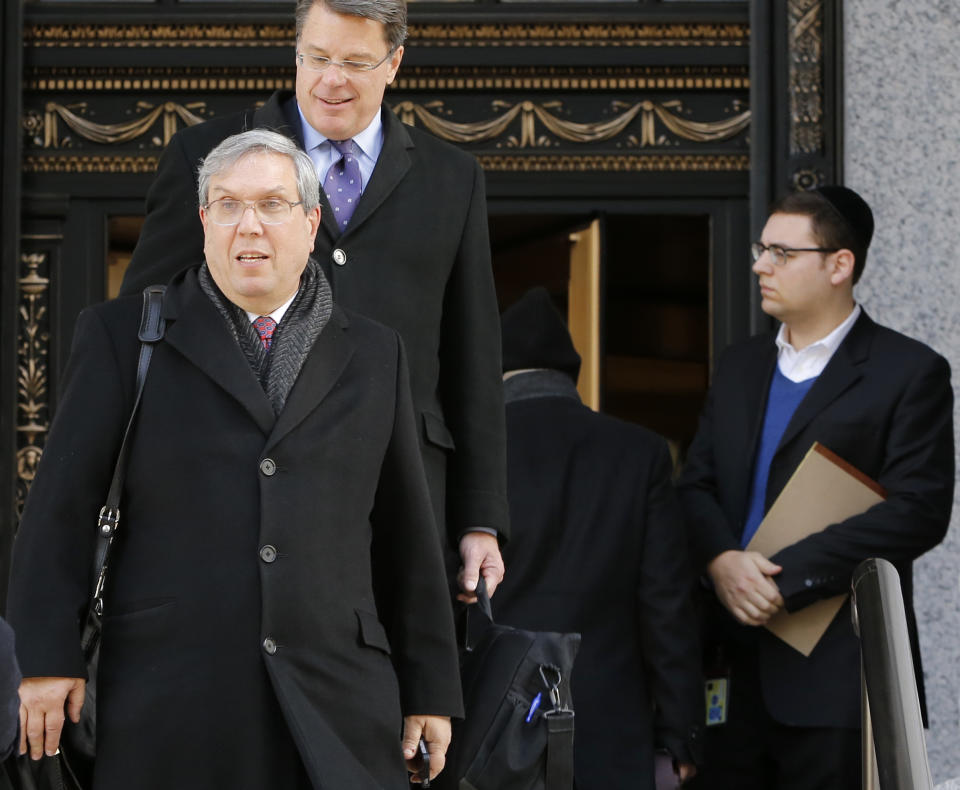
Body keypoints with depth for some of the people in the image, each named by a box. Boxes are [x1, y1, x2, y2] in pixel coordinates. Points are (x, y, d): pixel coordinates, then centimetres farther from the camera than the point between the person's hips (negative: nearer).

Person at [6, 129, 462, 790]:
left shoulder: (372, 355, 15)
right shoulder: (126, 334, 8)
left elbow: (406, 532, 15)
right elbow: (63, 505, 3)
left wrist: (431, 690, 13)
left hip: (336, 705, 2)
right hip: (168, 706, -2)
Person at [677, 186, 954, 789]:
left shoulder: (910, 372, -3)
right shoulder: (740, 366, 18)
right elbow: (697, 484, 13)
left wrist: (786, 579, -17)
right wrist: (721, 559, -10)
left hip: (834, 671, -6)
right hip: (734, 662, 6)